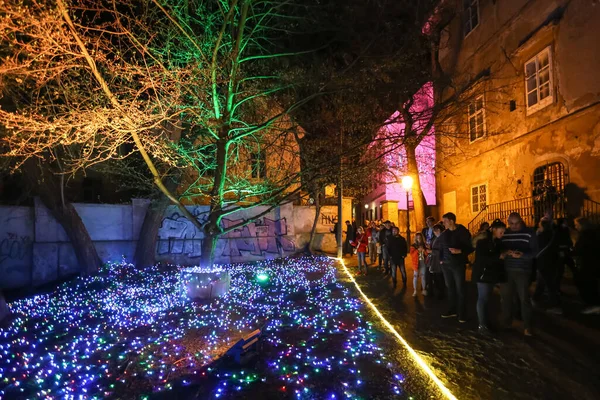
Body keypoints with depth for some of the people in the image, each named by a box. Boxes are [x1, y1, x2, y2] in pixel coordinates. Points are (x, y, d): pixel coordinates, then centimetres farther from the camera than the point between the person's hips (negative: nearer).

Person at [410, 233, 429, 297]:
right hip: (416, 263, -2)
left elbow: (427, 254, 9)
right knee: (415, 276, -4)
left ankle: (424, 290, 15)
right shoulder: (413, 246, 1)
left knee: (423, 276, 5)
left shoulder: (424, 245, 9)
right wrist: (418, 250, -19)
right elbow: (412, 255, -9)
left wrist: (424, 251, -11)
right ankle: (415, 291, 0)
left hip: (423, 262, 2)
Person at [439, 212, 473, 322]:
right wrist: (441, 259, 11)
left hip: (458, 264, -5)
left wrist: (459, 251, -24)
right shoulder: (444, 233, 7)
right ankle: (452, 310, 21)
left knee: (460, 289, -2)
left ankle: (461, 313, 6)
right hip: (446, 264, 5)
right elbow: (441, 247, 19)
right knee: (450, 288, 11)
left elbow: (471, 247, -10)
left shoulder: (463, 232, -9)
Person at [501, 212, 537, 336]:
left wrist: (522, 255, -23)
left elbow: (535, 251, -5)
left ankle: (527, 326, 6)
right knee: (505, 296, 9)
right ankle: (506, 322, 23)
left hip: (523, 270, -3)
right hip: (506, 270, 3)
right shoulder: (504, 233, 8)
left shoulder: (529, 233, -1)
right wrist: (506, 252, -13)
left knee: (524, 298, -2)